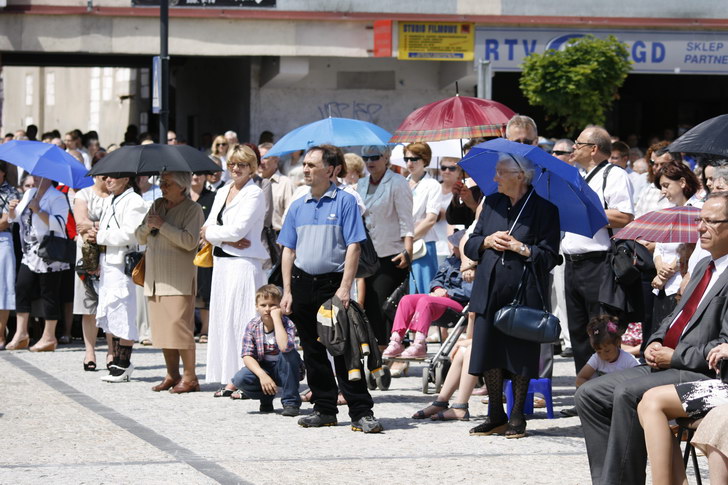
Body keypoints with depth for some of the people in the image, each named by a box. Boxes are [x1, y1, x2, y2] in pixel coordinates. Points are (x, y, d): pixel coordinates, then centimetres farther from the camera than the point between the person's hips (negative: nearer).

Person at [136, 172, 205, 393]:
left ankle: (189, 377, -7)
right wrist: (148, 226, -4)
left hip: (179, 279, -7)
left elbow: (190, 241, -16)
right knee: (162, 328, 6)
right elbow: (139, 237, 17)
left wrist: (162, 225, -15)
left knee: (180, 327, -11)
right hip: (155, 279, 7)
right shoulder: (157, 205, 18)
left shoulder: (192, 209, -3)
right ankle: (172, 375, 13)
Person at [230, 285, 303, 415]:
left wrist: (276, 317, -33)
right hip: (263, 369, 2)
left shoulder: (287, 323, -18)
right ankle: (266, 398, 6)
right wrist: (262, 375, -31)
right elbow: (247, 356, -14)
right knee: (239, 379, -27)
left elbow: (284, 347, -39)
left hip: (285, 370, -2)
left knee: (289, 352, -34)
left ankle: (290, 401, -21)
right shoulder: (252, 326, -7)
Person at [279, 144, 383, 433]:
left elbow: (353, 247, -8)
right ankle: (324, 408, 17)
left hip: (332, 283, -5)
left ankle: (362, 412, -6)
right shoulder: (298, 207, 11)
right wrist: (287, 291, 5)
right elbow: (288, 250, 14)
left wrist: (344, 288, -16)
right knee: (313, 351, 9)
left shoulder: (344, 202, -4)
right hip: (303, 284, 5)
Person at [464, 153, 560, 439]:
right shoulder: (492, 203, 14)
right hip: (490, 292, 5)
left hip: (524, 294, -5)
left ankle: (517, 418, 11)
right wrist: (487, 241, -3)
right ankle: (496, 417, 15)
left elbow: (549, 257, -6)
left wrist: (519, 247, -14)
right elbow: (470, 246, 16)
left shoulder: (543, 209, -3)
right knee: (490, 356, 4)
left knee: (520, 356, 1)